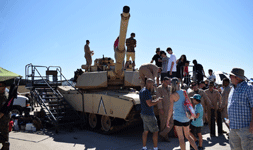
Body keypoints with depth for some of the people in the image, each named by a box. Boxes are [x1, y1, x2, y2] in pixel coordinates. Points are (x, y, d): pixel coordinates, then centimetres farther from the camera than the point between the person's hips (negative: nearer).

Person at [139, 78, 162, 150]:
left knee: (146, 131, 15)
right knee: (155, 131, 2)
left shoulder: (142, 90, 10)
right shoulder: (146, 92, -22)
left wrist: (151, 90, 13)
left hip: (144, 114, 10)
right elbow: (149, 104, -24)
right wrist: (158, 101, -10)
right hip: (149, 115, -10)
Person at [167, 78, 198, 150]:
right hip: (186, 117, 6)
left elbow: (171, 109, -11)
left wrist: (168, 120, -5)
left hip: (178, 118, -6)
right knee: (188, 136, 20)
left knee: (181, 138, 4)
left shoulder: (172, 95, -11)